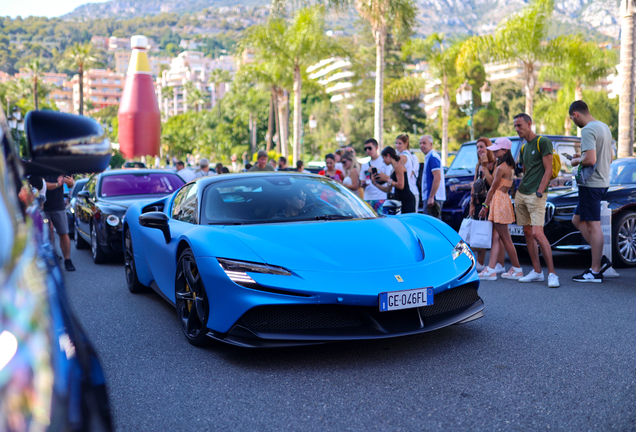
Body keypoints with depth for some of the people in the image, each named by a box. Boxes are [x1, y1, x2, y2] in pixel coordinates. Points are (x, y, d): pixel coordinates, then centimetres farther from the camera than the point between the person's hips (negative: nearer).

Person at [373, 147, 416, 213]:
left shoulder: (398, 166, -7)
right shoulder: (394, 169, 21)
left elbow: (401, 186, -17)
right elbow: (388, 189, 21)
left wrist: (387, 179, -9)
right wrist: (375, 183, 15)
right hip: (401, 200, 9)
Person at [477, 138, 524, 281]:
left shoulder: (501, 168, -16)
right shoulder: (510, 167, 14)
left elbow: (493, 189, -11)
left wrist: (485, 206, -7)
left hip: (499, 202, -10)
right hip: (503, 199, 10)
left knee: (506, 239, -1)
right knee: (495, 238, 5)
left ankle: (517, 269, 8)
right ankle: (491, 270, 2)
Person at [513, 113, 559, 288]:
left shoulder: (543, 142, -5)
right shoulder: (523, 147, 19)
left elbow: (548, 170, -10)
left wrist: (539, 192, -17)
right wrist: (519, 190, 13)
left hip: (536, 195, -8)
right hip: (521, 194, 8)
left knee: (537, 234, -16)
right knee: (527, 233, 7)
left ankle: (552, 273, -11)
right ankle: (537, 271, 13)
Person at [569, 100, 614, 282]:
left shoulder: (588, 130, -16)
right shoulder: (604, 127, 16)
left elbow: (590, 160, -26)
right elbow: (609, 157, 23)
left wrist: (577, 161, -6)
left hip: (591, 184, -10)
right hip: (602, 182, 10)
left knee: (593, 226, -6)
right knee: (577, 220, 16)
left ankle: (595, 271, -1)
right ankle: (600, 259, 13)